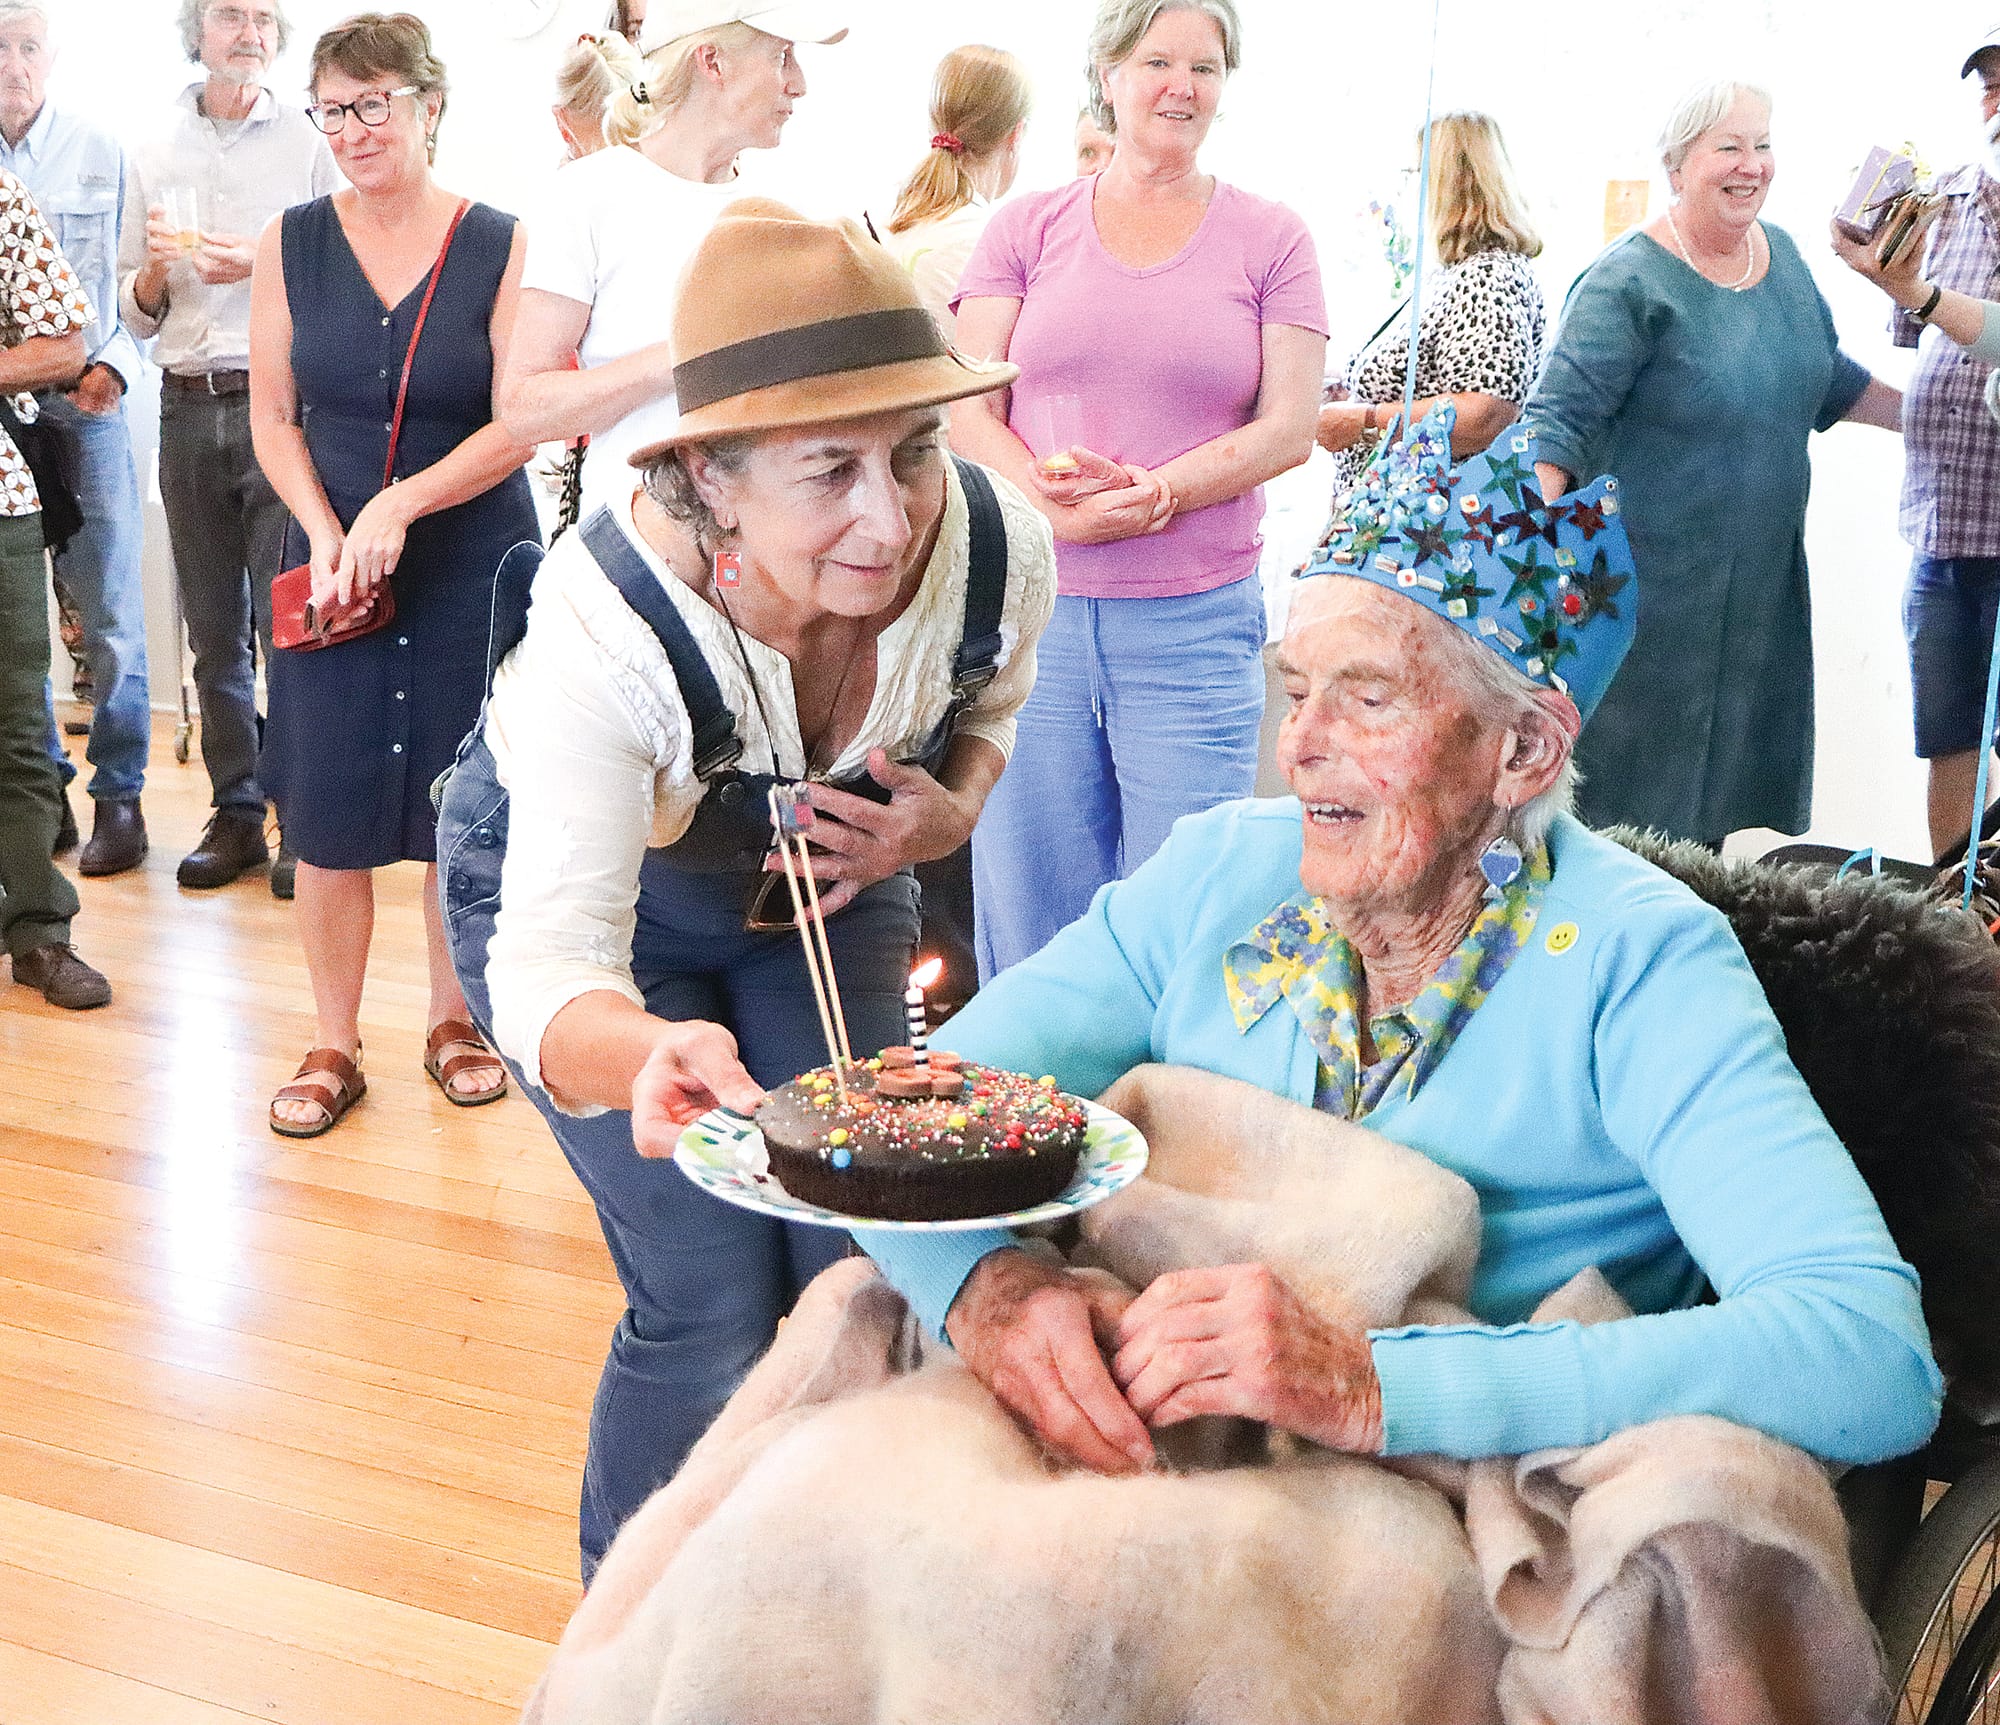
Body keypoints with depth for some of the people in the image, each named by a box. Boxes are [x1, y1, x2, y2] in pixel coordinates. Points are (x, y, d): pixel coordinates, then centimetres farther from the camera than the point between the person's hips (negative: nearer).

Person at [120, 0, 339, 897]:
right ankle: (235, 814, 15)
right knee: (214, 631, 7)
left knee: (288, 623, -8)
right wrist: (157, 266, -4)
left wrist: (262, 264, -13)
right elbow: (136, 314, 16)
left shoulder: (309, 144, 5)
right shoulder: (156, 155, 15)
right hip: (188, 409, 4)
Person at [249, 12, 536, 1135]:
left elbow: (516, 425, -9)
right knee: (327, 810, 3)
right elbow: (275, 417, 4)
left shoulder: (500, 246, -3)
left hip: (473, 565, -1)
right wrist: (325, 534, -11)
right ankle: (335, 1049, 16)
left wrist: (400, 505, -20)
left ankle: (454, 1020, 25)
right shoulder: (292, 245, 4)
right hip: (332, 565, 2)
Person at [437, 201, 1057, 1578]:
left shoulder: (1000, 548, -27)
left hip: (826, 886, 4)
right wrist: (655, 1055, -66)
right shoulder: (604, 630, -40)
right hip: (567, 882, -4)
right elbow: (550, 964, -44)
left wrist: (946, 814, -24)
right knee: (713, 1305, -11)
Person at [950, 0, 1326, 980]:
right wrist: (1049, 496, -16)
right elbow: (966, 410, 5)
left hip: (1197, 623, -1)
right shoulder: (1027, 228, 11)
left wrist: (1154, 493, -15)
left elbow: (1289, 427, 1)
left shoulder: (1270, 239, 8)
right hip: (1031, 609, 1)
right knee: (1026, 924, 5)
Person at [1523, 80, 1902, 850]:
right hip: (1651, 591, -7)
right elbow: (1558, 421, -19)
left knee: (1726, 781, 13)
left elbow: (1829, 378, 23)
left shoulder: (1781, 253, 8)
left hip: (1764, 579, 7)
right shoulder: (1628, 283, -15)